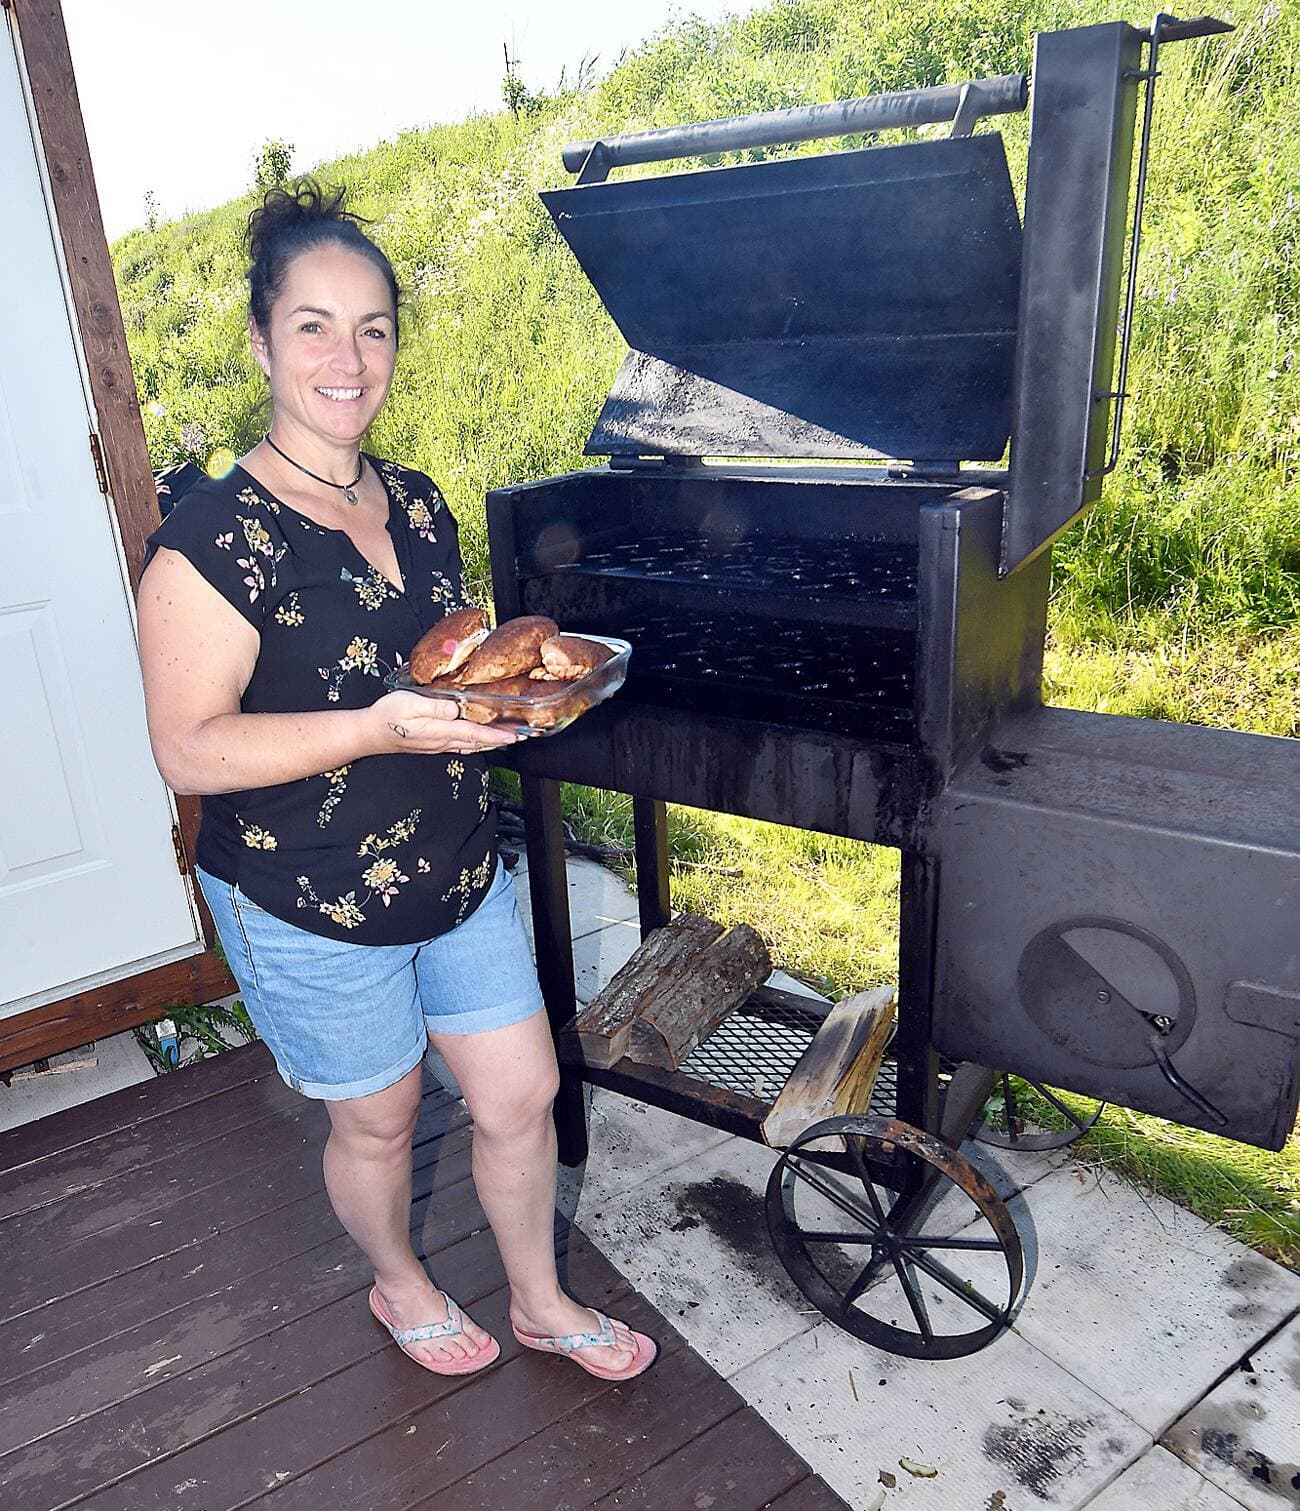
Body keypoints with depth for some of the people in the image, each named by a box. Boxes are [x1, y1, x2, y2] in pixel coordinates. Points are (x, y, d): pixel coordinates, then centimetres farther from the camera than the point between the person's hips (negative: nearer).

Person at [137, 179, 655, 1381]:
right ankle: (401, 1285, 50)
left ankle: (540, 1301, 42)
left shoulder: (417, 506, 3)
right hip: (311, 909, -6)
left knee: (522, 1097, 15)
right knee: (379, 1121, 17)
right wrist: (378, 728, -32)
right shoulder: (216, 538, -18)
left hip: (461, 871, 6)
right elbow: (189, 749, -21)